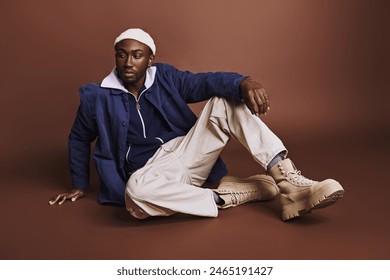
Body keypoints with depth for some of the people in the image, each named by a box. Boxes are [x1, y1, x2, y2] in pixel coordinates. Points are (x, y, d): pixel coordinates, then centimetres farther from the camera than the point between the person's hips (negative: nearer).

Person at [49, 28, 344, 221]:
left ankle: (290, 182, -32)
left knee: (226, 99, -19)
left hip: (187, 153, 3)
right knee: (136, 192, -41)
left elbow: (205, 81, -16)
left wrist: (243, 83, -36)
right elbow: (79, 139, 15)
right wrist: (80, 185, 15)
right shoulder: (96, 97, -1)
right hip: (152, 170, -2)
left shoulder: (165, 77, 2)